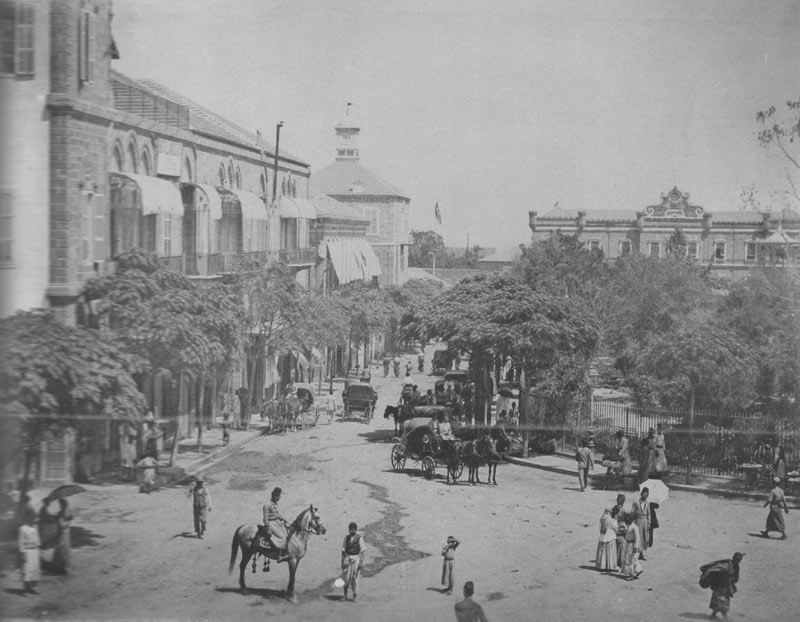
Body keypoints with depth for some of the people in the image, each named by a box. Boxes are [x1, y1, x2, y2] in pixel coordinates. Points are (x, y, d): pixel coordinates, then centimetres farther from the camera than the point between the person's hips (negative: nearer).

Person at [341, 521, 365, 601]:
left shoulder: (359, 538, -4)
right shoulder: (346, 538, 6)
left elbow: (362, 552, -4)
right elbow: (343, 551, 8)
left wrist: (361, 563, -10)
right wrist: (342, 562, 4)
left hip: (356, 559, -2)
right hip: (347, 558, 2)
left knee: (355, 578, -2)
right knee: (346, 578, -2)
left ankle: (355, 596, 9)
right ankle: (345, 595, 11)